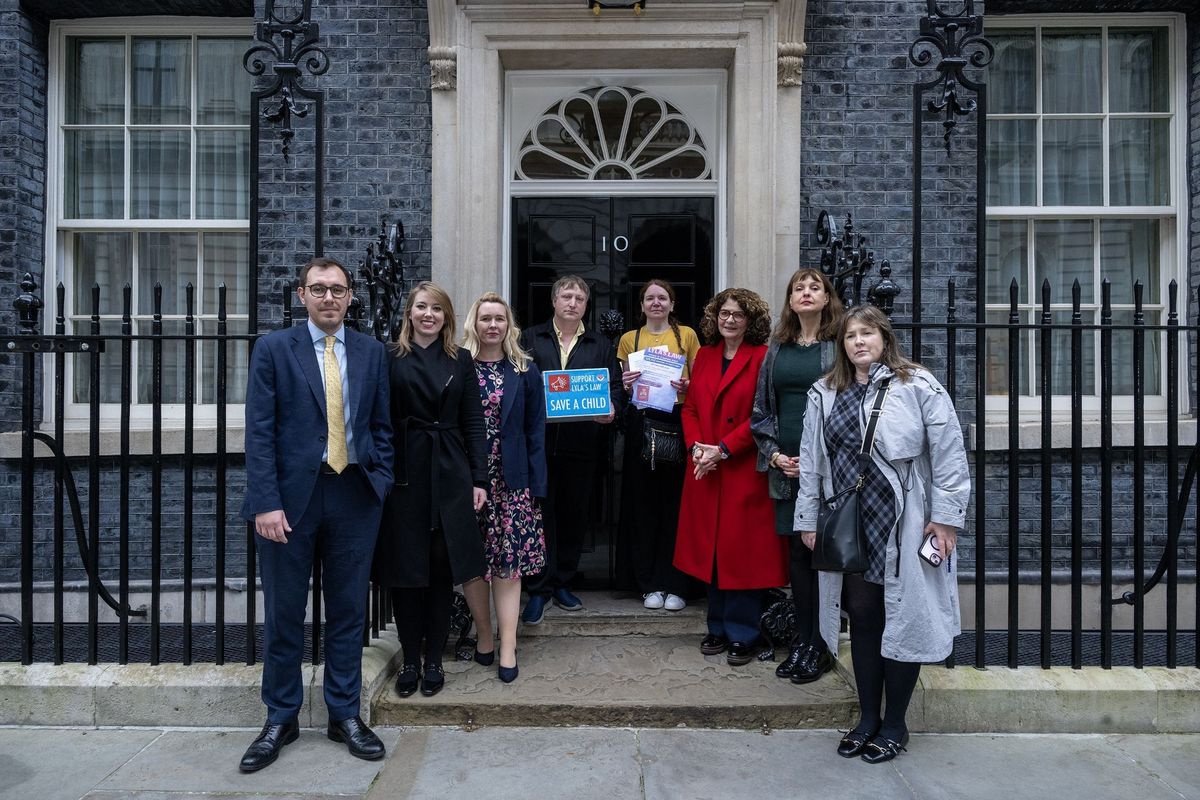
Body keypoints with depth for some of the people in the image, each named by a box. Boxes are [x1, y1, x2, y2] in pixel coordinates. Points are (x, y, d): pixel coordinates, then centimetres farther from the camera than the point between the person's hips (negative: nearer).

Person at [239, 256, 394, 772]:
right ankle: (280, 720, 26)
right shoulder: (273, 348, 0)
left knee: (348, 609, 10)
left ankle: (345, 715, 25)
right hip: (291, 496, -2)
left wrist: (380, 483, 0)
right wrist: (266, 502, -13)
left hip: (353, 497, 2)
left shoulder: (371, 352, 8)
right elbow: (259, 431, -5)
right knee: (283, 613, 9)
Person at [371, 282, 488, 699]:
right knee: (405, 568, 5)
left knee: (442, 566, 6)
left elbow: (473, 422, 7)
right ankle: (410, 660, 19)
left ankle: (434, 660, 19)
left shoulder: (460, 360, 9)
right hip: (404, 473, -1)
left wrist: (479, 478, 1)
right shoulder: (390, 358, 2)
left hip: (449, 475, 2)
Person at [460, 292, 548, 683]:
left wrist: (535, 484, -2)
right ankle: (484, 635, 22)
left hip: (511, 480, 0)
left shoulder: (525, 371, 5)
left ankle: (507, 647, 5)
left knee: (508, 562, 0)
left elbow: (536, 431, 4)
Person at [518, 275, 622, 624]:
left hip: (582, 444, 2)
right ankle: (540, 589, 8)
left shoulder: (601, 345, 14)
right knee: (541, 512, -1)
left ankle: (563, 583, 22)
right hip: (539, 441, -2)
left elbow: (614, 386, 10)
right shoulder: (531, 339, 10)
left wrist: (611, 408, -11)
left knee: (575, 513, 8)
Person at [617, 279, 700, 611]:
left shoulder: (686, 335, 9)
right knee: (642, 504, 2)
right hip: (641, 423, 2)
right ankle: (650, 584, 13)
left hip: (677, 421, -1)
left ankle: (675, 585, 8)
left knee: (675, 503, -3)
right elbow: (623, 387, 15)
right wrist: (626, 384, -7)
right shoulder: (629, 339, 13)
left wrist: (687, 387, -12)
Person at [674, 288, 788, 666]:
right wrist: (695, 446, -4)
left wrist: (723, 450, -15)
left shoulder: (762, 358, -5)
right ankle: (718, 627, 24)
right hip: (705, 471, 5)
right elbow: (690, 407, 12)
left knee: (742, 551, 1)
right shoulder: (704, 356, 13)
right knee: (711, 548, 11)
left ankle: (742, 634, 13)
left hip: (744, 470, -5)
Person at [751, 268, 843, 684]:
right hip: (785, 467, 4)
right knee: (797, 554, 9)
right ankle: (802, 641, 20)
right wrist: (774, 454, 0)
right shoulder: (777, 348, 12)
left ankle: (819, 647, 12)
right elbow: (761, 408, 13)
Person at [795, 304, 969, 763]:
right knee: (862, 617, 12)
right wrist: (808, 519, 8)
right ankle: (867, 718, 28)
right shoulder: (824, 395, 9)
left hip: (902, 526, -4)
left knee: (903, 620, 7)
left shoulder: (918, 387, -5)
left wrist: (945, 518, -9)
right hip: (849, 525, 4)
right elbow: (811, 462, 10)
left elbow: (948, 453, -7)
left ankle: (894, 724, 23)